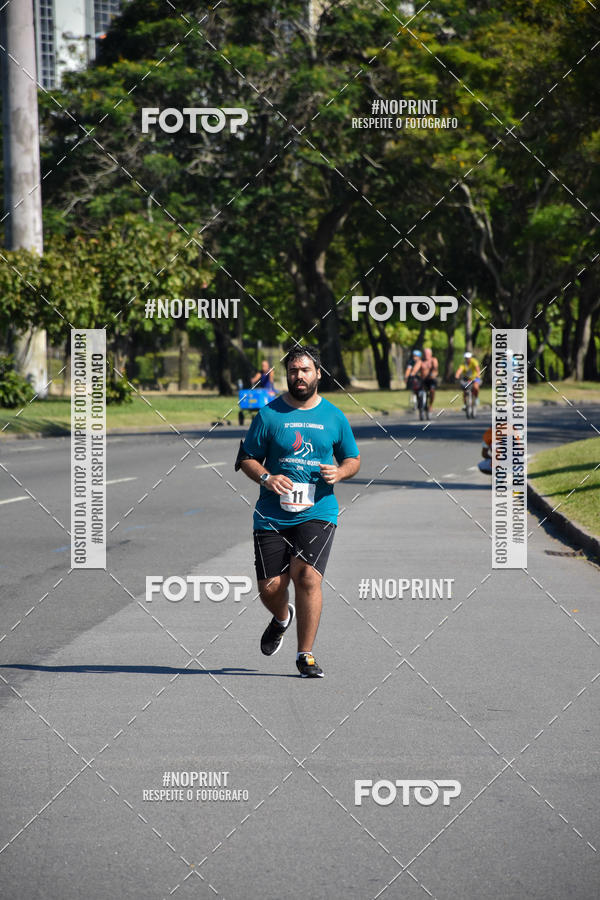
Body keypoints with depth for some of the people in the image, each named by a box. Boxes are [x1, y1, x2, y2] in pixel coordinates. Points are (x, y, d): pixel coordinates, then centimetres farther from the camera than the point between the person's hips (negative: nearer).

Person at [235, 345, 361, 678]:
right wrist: (266, 477, -12)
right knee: (269, 587, 0)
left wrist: (339, 472, -6)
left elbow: (353, 459, 17)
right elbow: (246, 458, 7)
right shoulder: (269, 414, 3)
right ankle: (282, 618, 39)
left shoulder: (334, 416, 7)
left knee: (307, 576, -19)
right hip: (272, 514, 1)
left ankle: (305, 654, -6)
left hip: (317, 512, -1)